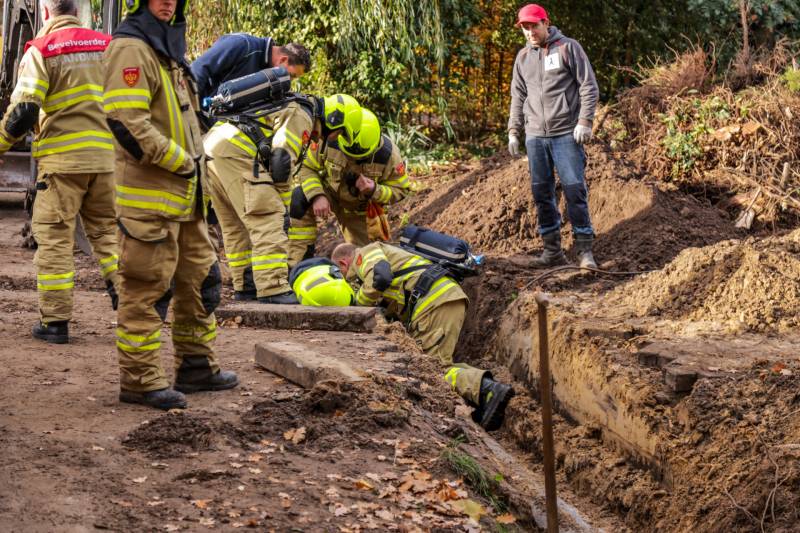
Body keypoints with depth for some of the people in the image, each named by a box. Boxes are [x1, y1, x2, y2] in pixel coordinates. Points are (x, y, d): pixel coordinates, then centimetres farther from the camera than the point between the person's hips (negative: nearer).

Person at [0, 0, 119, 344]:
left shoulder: (41, 51, -4)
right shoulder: (107, 47, 10)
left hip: (61, 158, -4)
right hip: (105, 157, 4)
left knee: (54, 238, 2)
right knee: (107, 231, 16)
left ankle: (55, 321, 2)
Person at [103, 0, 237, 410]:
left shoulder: (166, 45, 18)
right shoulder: (130, 47, -13)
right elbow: (127, 121, -24)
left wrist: (193, 166, 13)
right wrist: (181, 161, -16)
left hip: (184, 195, 10)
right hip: (149, 195, -10)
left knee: (200, 279, 17)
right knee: (146, 290, -4)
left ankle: (196, 367, 28)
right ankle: (140, 380, 4)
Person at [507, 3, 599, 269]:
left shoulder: (568, 48, -2)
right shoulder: (523, 57, 13)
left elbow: (589, 86, -4)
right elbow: (518, 97, 19)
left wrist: (585, 121, -13)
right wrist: (513, 131, 13)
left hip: (566, 134, -5)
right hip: (535, 135, 5)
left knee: (574, 189, -7)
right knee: (542, 192, 6)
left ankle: (584, 249, -2)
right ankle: (552, 250, 13)